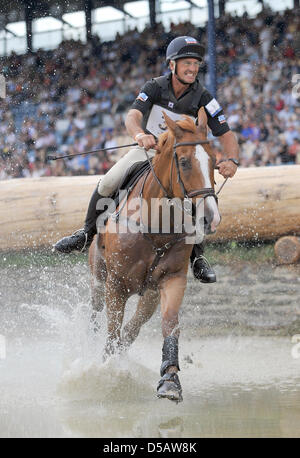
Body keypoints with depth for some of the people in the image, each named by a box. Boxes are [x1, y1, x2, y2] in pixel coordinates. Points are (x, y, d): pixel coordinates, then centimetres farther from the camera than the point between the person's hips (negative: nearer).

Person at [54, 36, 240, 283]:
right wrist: (140, 135, -52)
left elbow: (226, 135, -15)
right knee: (107, 183, -23)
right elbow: (133, 116, -28)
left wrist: (232, 160, -37)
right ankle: (87, 234, -2)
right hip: (146, 149, 0)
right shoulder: (155, 87, -12)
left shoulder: (203, 99, -12)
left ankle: (197, 255, -6)